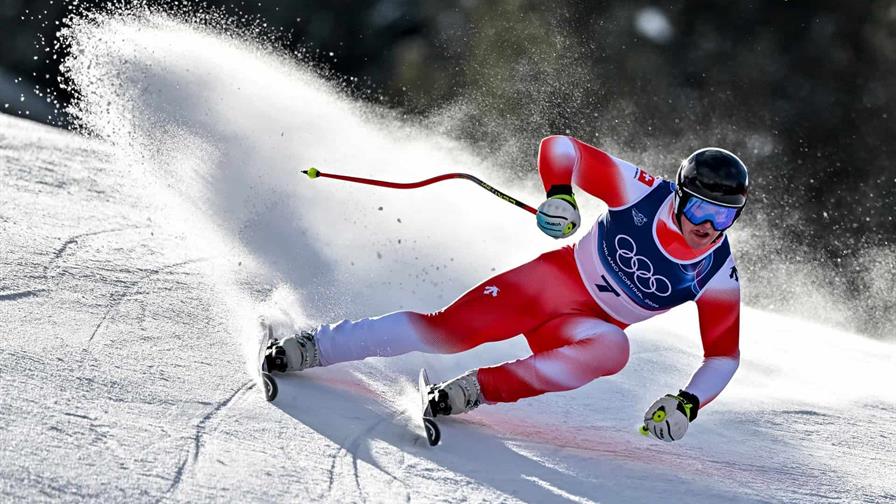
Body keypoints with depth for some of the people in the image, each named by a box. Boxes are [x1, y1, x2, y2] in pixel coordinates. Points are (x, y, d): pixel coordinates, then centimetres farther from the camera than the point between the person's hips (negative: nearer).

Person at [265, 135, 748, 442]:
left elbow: (723, 353, -5)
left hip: (591, 325, 1)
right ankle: (314, 347, -7)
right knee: (448, 330, -18)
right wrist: (558, 195, -28)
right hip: (553, 277, -1)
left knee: (611, 350, -35)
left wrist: (687, 404, -22)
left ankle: (476, 390, -31)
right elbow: (560, 147, -9)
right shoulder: (644, 192, -18)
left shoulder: (718, 277, -15)